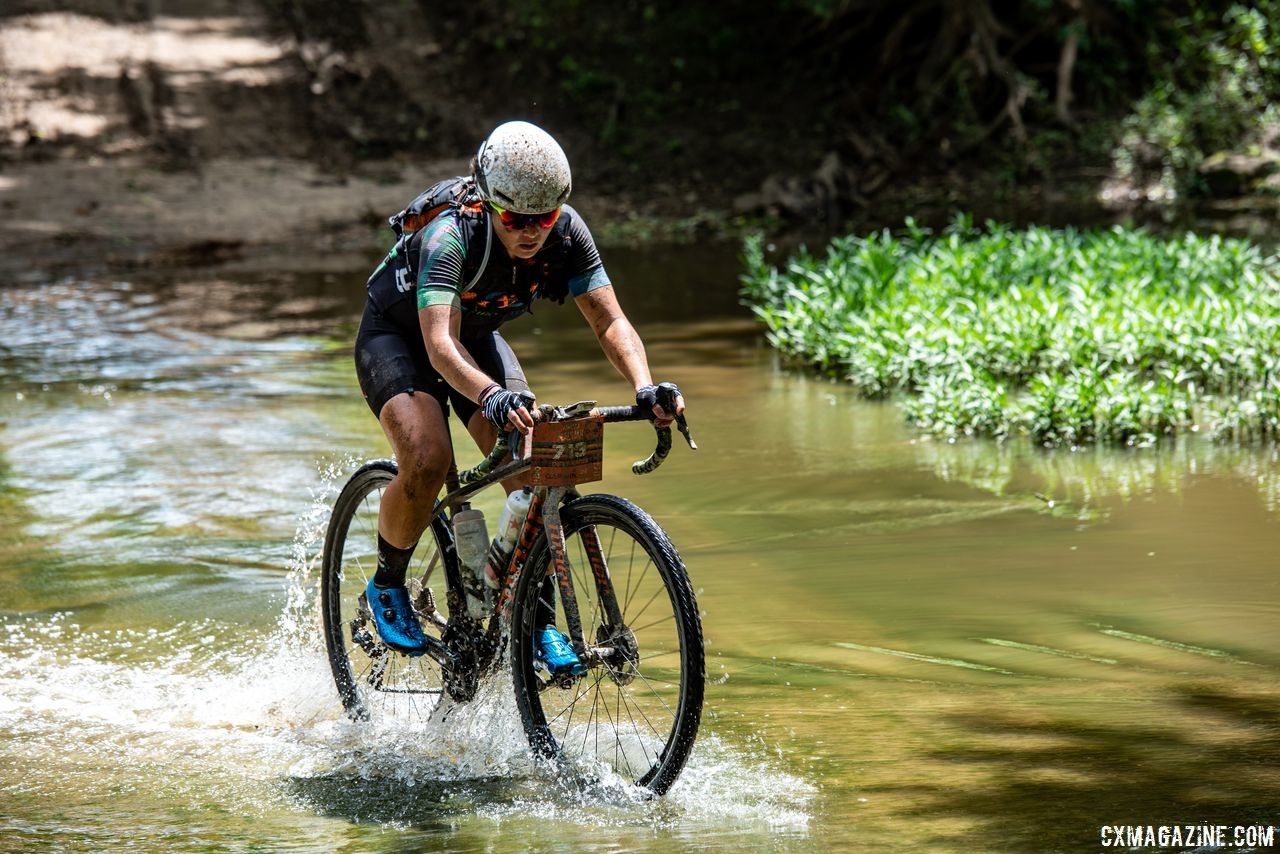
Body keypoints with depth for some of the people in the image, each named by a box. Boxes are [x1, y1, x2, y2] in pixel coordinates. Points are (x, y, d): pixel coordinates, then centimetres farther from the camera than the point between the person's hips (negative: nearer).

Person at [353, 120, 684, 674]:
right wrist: (491, 397, -68)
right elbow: (440, 343, -49)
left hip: (478, 337, 5)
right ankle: (387, 586, -3)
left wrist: (645, 388, -45)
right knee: (427, 462, -29)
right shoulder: (450, 238, -38)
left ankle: (537, 618, -3)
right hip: (397, 335, -5)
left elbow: (610, 320, -26)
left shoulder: (566, 233, -24)